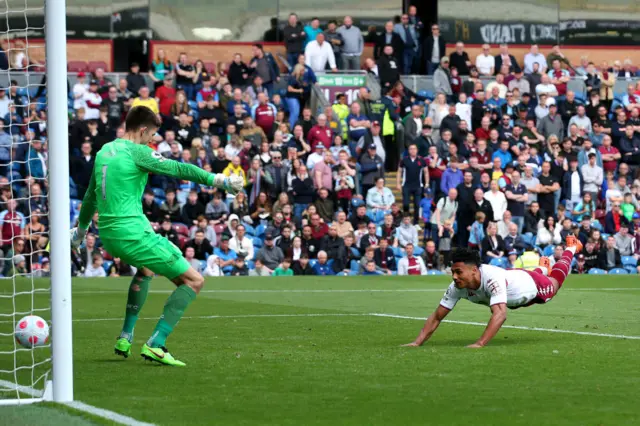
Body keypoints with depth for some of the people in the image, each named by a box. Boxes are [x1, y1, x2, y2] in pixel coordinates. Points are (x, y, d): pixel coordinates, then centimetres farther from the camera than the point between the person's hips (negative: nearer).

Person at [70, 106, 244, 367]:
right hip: (133, 233, -9)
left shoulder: (104, 151, 14)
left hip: (108, 234, 9)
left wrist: (81, 230, 41)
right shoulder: (136, 152, -9)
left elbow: (90, 195, 27)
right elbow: (178, 169, -17)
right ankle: (155, 345, -14)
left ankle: (125, 338, 32)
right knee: (194, 281, -3)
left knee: (146, 269, 39)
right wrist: (219, 181, -17)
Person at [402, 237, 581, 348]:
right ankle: (543, 268, 72)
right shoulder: (456, 287, -35)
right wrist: (417, 343, -40)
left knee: (555, 280, 30)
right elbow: (437, 317, -28)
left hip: (531, 283, -4)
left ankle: (571, 248, 58)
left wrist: (479, 344, -72)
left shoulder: (492, 278, -53)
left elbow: (500, 314, -63)